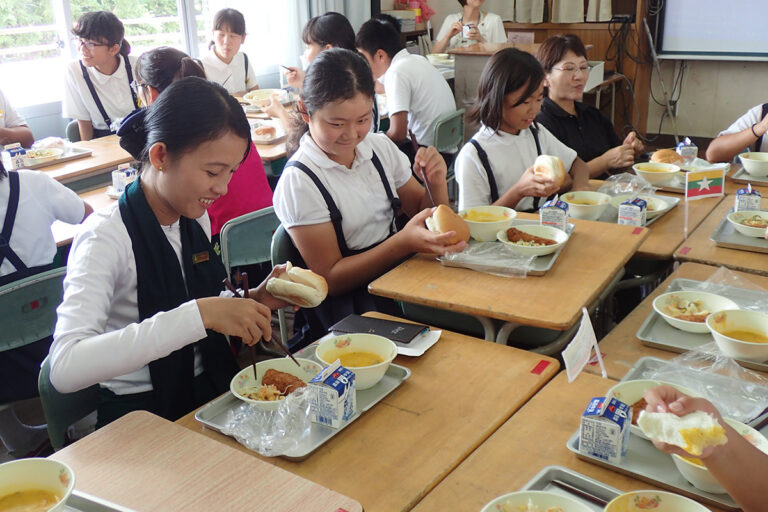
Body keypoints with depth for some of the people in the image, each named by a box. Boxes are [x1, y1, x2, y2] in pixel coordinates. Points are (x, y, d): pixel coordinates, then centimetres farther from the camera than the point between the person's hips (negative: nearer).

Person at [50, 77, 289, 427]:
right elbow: (65, 368, -31)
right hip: (142, 415, -7)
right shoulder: (106, 237, -17)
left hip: (213, 392, 7)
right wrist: (199, 314, -37)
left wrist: (255, 300, -2)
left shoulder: (196, 220, 5)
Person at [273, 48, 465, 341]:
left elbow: (425, 214, 15)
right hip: (348, 307, -6)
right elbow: (330, 279, -11)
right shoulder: (299, 181, -12)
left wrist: (437, 184, -8)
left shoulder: (380, 147, 6)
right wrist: (404, 242, -24)